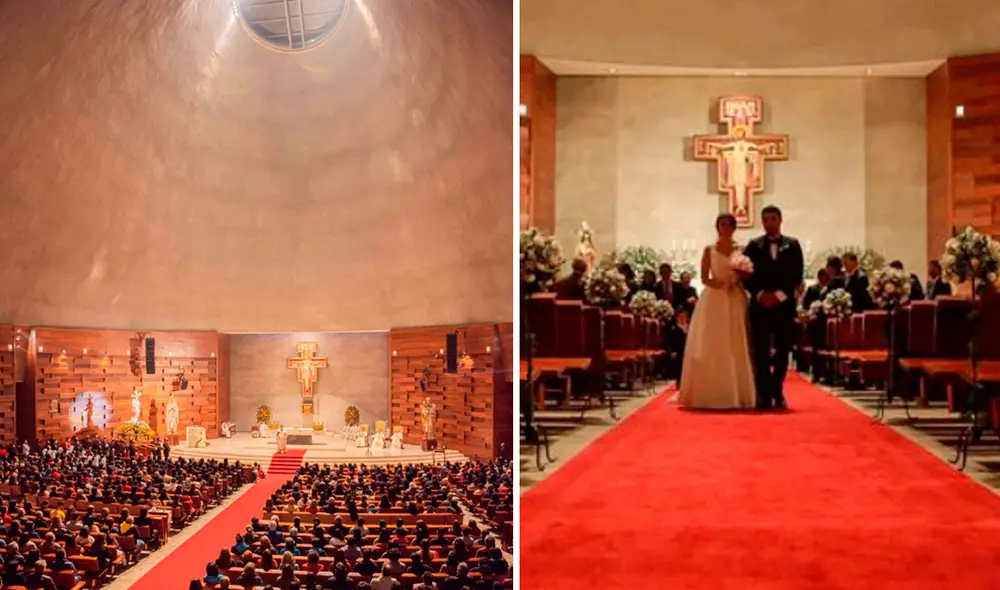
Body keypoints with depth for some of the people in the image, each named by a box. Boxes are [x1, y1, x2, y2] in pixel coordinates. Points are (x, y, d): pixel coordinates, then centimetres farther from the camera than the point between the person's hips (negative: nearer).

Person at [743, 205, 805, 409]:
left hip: (784, 304, 1)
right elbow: (746, 275, 3)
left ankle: (778, 394, 12)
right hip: (760, 304, 0)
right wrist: (760, 294, -11)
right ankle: (764, 396, -1)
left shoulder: (793, 245, 9)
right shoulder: (754, 245, 9)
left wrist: (779, 295, -9)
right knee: (761, 352, -4)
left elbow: (797, 275, 2)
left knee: (782, 351, 2)